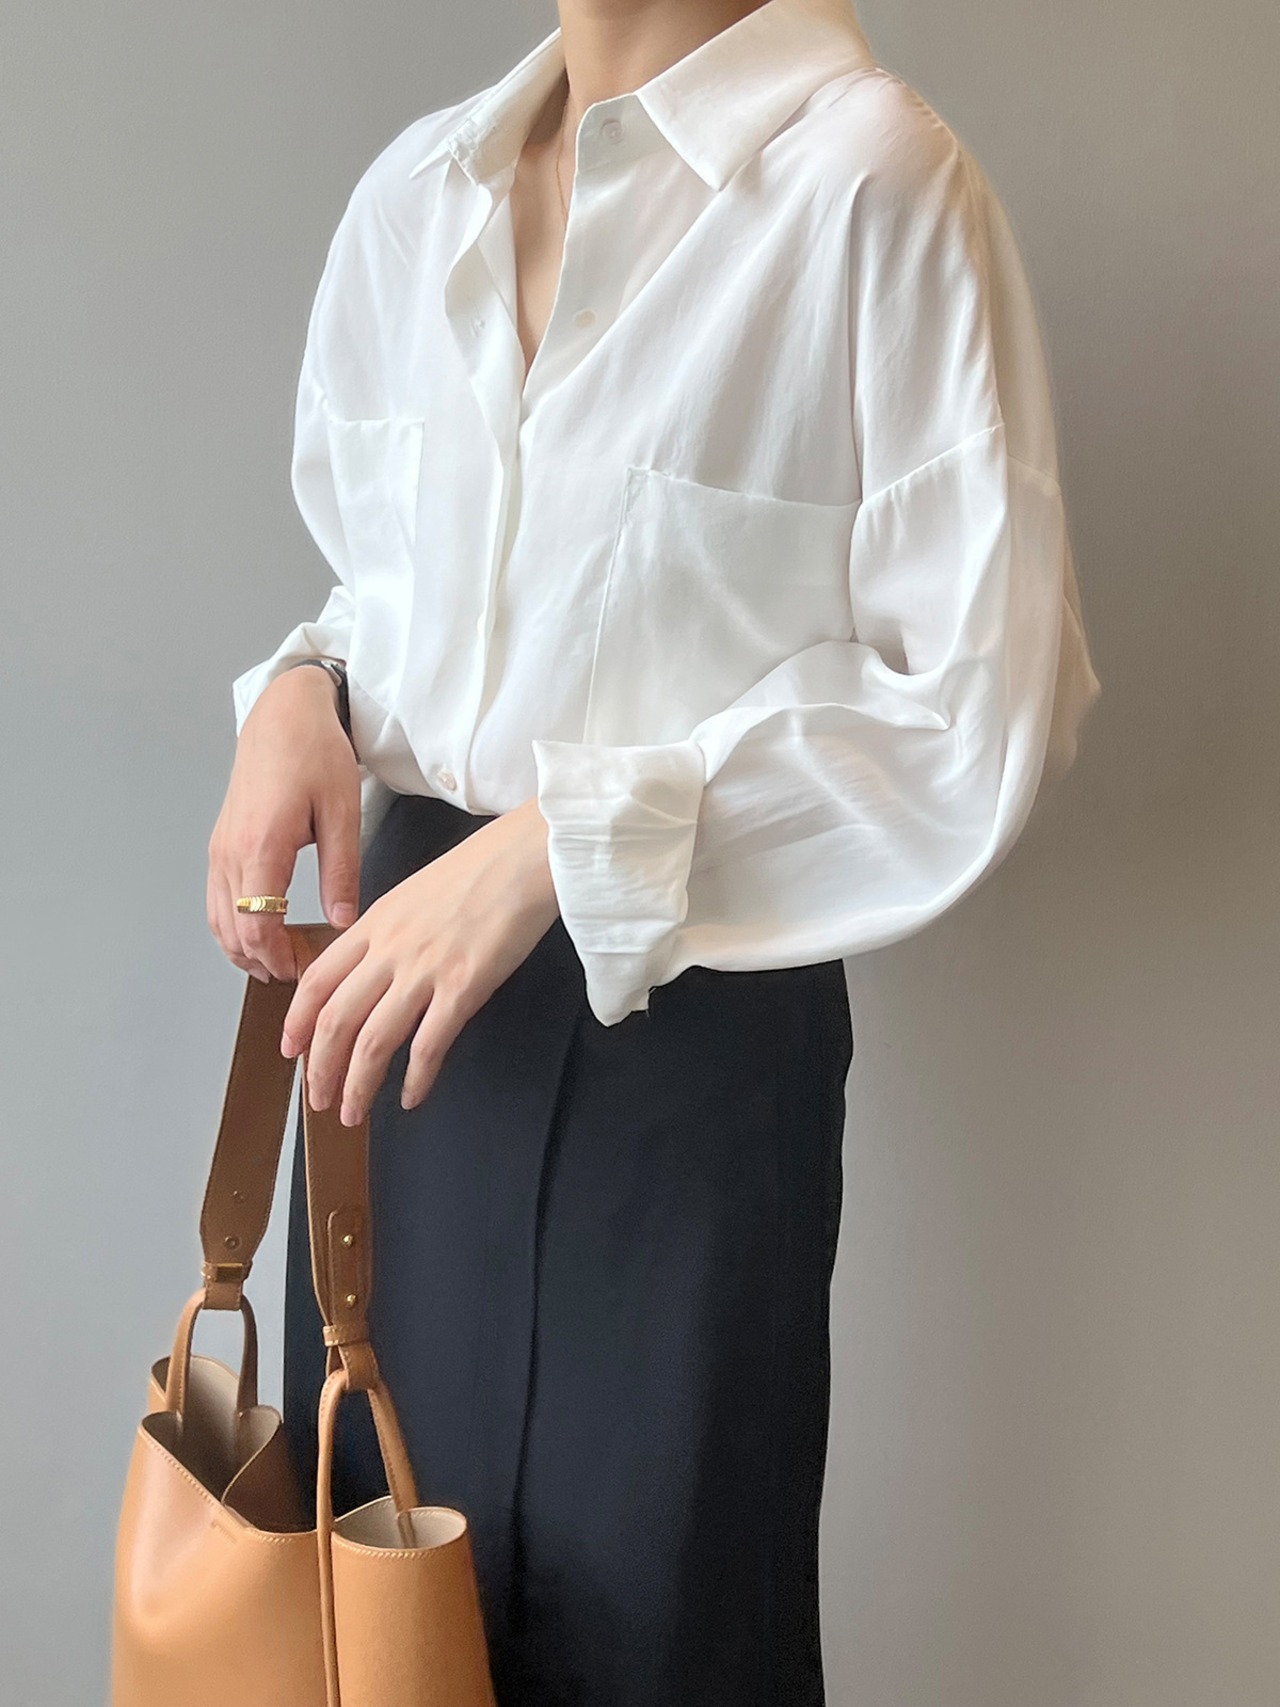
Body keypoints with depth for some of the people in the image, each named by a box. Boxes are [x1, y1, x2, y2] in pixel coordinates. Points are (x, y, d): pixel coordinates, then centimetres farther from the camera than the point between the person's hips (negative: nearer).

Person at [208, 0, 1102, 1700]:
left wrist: (569, 839, -22)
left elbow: (989, 699, -16)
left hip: (688, 1006, -5)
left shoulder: (872, 177, -15)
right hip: (406, 984, 6)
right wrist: (305, 692, -4)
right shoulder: (417, 187, 5)